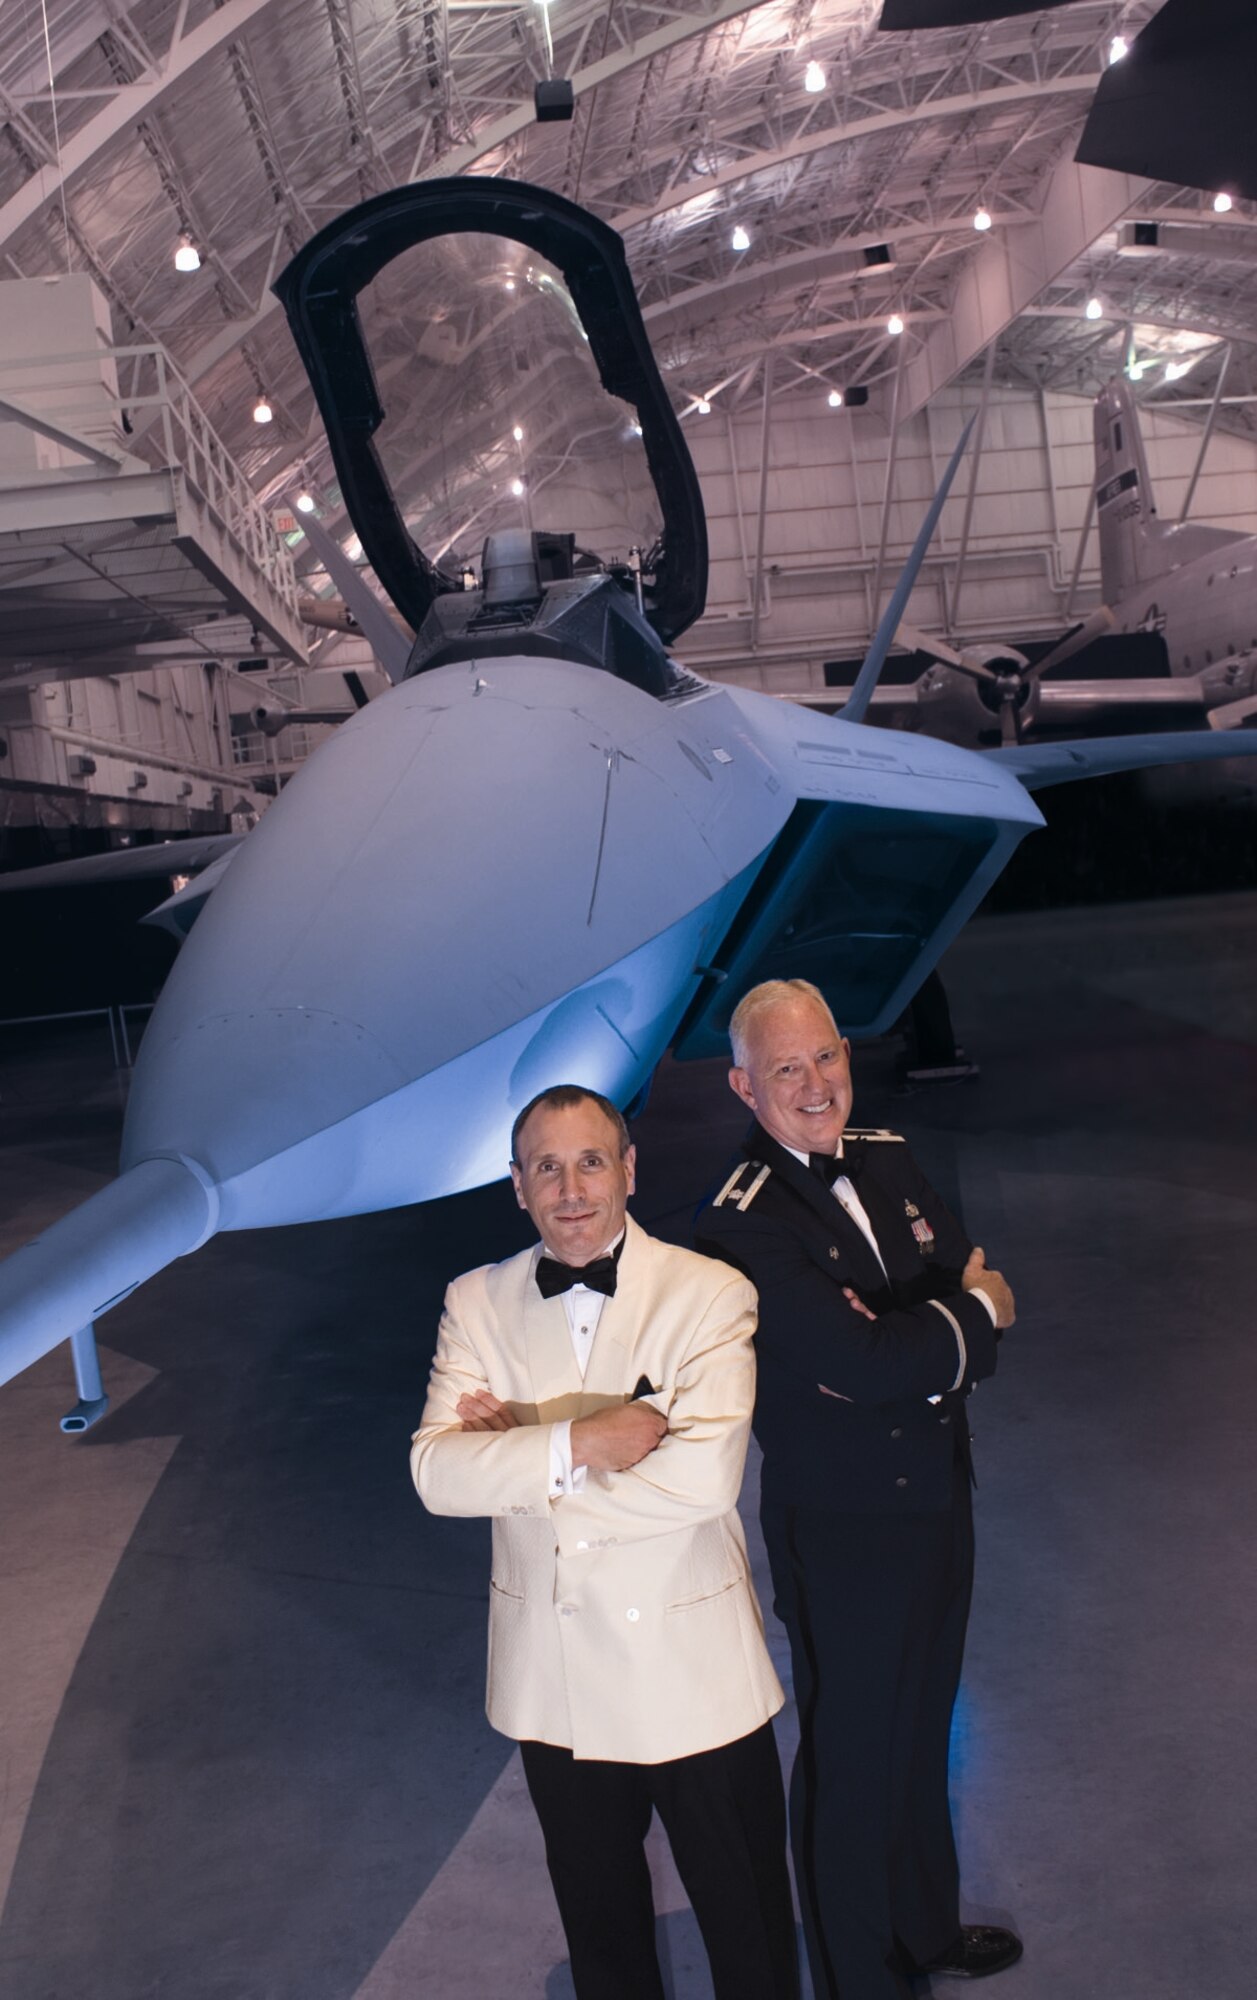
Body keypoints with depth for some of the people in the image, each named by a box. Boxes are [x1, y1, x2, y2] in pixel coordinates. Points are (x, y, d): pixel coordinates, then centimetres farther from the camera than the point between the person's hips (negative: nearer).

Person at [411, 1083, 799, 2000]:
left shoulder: (711, 1294, -14)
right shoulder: (478, 1302, -4)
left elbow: (704, 1476, -25)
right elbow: (436, 1471, -14)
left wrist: (523, 1447, -18)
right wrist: (577, 1443, -28)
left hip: (694, 1676, -3)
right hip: (554, 1677, 3)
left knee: (746, 1917, 17)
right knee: (598, 1907, 26)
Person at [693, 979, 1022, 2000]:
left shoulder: (890, 1160, 0)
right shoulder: (743, 1225, -24)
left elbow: (982, 1288, -3)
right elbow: (866, 1361, -30)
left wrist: (902, 1353, -22)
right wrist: (968, 1315, -13)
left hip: (938, 1502, 8)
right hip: (845, 1536, -7)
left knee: (922, 1733, 27)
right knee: (854, 1760, 13)